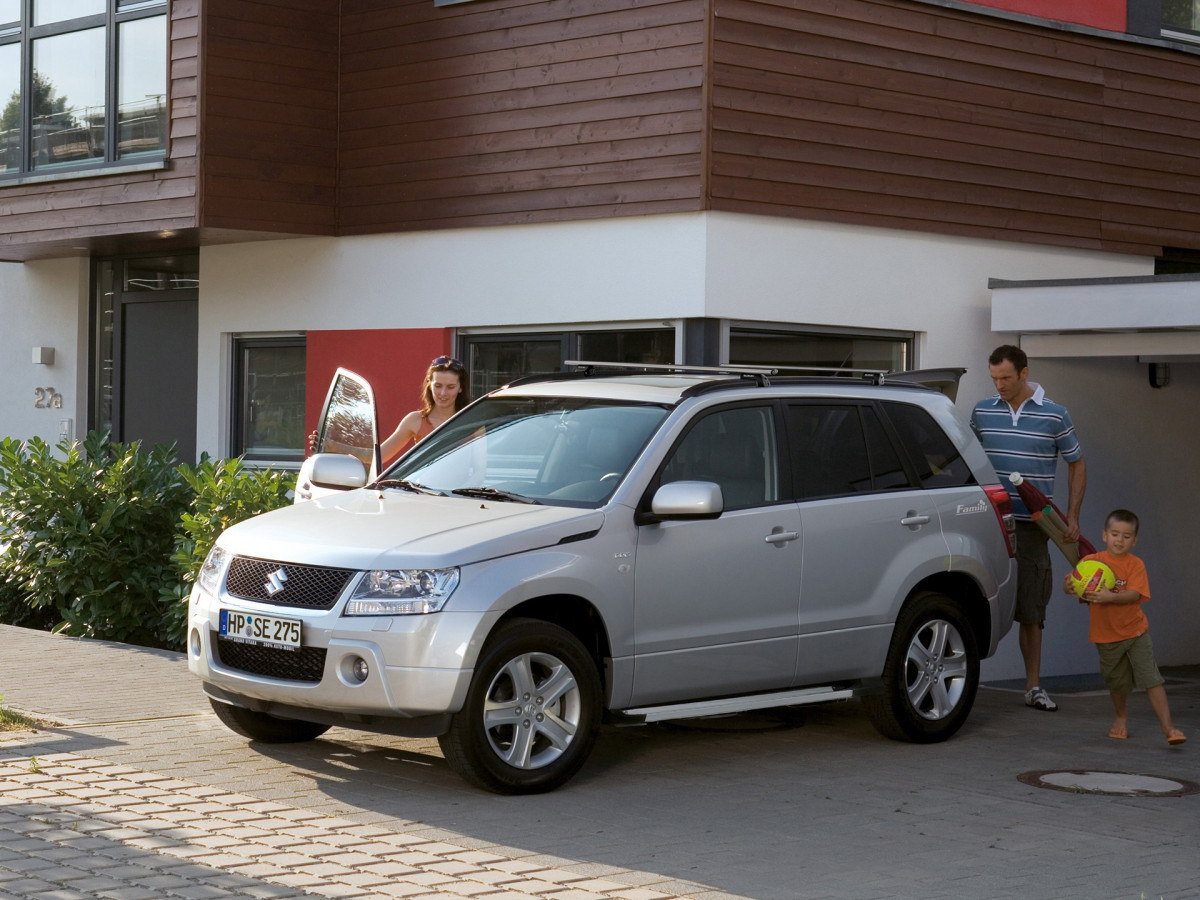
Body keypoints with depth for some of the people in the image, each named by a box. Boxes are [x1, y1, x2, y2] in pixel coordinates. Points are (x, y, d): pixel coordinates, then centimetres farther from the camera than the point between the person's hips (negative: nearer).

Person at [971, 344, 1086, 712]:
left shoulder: (1054, 415, 0)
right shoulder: (982, 411, 6)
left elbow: (1077, 465, 8)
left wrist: (1072, 517, 1)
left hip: (1032, 527, -1)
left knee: (1031, 610, 5)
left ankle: (1033, 686, 14)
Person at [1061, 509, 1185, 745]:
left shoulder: (1135, 565, -9)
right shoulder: (1091, 561, -4)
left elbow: (1135, 594, -22)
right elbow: (1070, 582, -5)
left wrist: (1110, 597, -39)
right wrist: (1069, 586, -30)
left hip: (1135, 631, -2)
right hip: (1106, 635, 2)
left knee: (1151, 680, -9)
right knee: (1117, 683, 16)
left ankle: (1168, 727, -9)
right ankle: (1121, 717, 42)